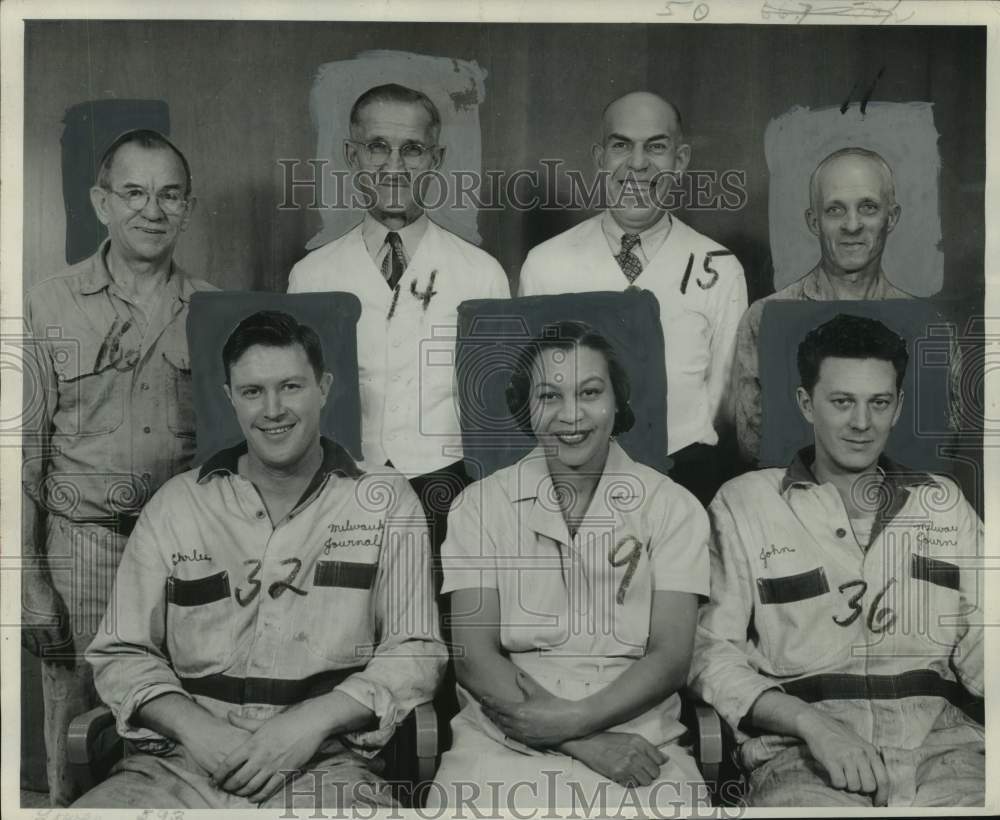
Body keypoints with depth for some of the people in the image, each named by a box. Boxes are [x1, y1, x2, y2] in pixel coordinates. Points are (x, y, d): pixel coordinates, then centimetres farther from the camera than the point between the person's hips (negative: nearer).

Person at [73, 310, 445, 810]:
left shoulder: (386, 502, 5)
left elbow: (415, 652, 2)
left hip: (323, 769, -1)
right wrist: (194, 727, -10)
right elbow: (122, 653, 8)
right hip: (182, 762, 1)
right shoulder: (176, 505, 9)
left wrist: (314, 719, -13)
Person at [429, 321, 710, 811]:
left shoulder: (672, 508, 7)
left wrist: (574, 721, -13)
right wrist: (586, 745, -11)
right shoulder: (479, 506, 7)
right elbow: (473, 656, 0)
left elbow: (670, 657, 1)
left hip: (634, 740, 0)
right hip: (501, 742, 0)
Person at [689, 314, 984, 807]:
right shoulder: (743, 503, 8)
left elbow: (977, 643, 12)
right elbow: (711, 655, 1)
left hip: (937, 735, 3)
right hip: (800, 747, -2)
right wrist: (814, 724, -12)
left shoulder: (943, 503, 18)